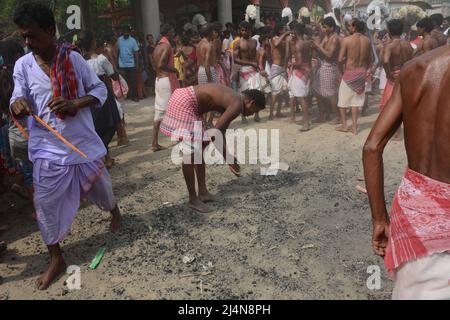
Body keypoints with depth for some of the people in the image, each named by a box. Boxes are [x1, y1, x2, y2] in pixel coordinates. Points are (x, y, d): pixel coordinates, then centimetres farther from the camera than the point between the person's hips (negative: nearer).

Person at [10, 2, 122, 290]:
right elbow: (19, 100, 0)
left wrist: (76, 103, -22)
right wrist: (18, 105, -26)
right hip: (48, 149, 1)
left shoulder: (73, 58, -7)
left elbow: (100, 89, -3)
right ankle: (56, 260, 21)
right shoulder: (22, 65, -3)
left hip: (84, 143, 0)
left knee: (101, 187, 18)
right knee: (46, 204, 2)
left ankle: (114, 210, 54)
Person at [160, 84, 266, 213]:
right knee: (190, 152, -6)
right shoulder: (237, 105, -15)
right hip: (184, 102, -11)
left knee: (200, 147, 16)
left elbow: (221, 131, 22)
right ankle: (193, 199, 6)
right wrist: (229, 159, -11)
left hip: (184, 100, 11)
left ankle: (203, 191, 24)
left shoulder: (231, 100, 15)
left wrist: (229, 156, 25)